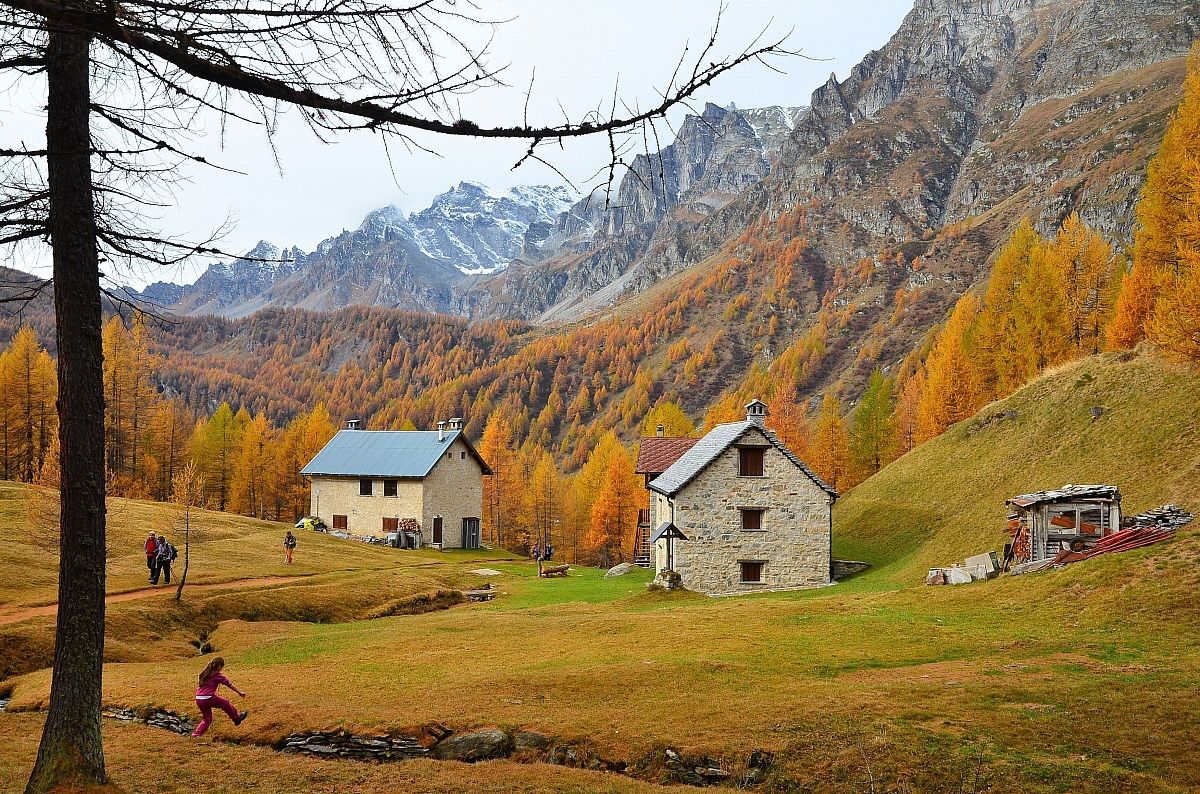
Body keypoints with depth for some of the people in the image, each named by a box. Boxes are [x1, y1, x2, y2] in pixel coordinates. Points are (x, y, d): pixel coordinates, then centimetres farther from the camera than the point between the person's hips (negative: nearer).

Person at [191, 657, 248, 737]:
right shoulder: (218, 675, -3)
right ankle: (237, 718, 29)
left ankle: (196, 734, 13)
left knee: (207, 718, 20)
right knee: (226, 704, 15)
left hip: (198, 700, 7)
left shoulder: (205, 674, 16)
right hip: (208, 698, -7)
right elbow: (230, 684, 2)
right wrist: (240, 692, 9)